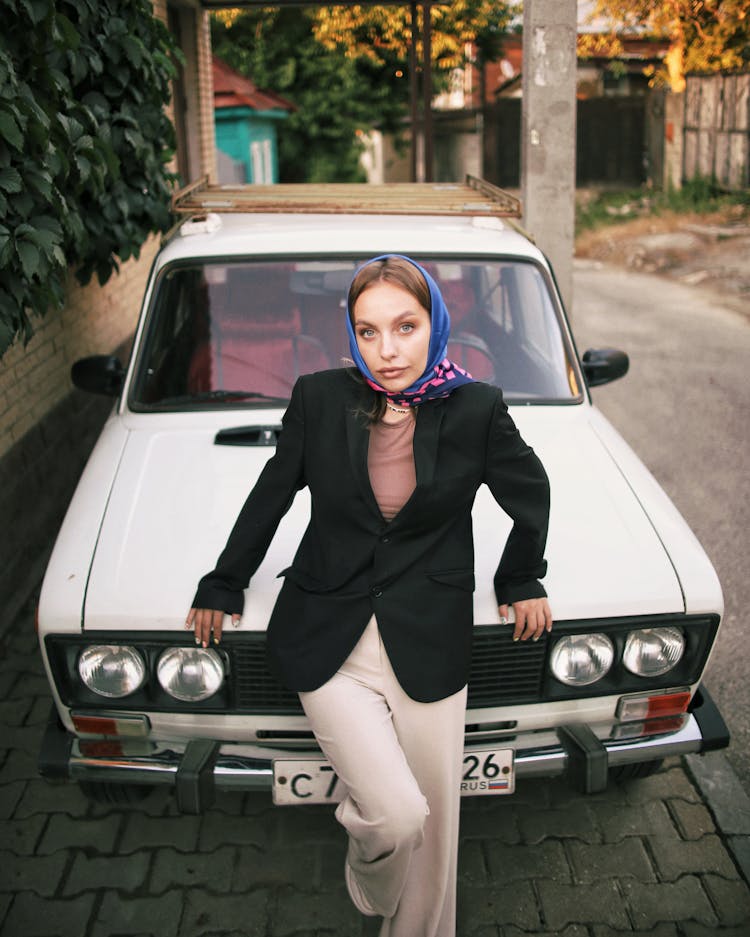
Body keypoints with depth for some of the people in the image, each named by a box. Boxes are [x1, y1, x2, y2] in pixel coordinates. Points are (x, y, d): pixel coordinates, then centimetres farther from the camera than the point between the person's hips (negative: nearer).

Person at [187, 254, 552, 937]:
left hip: (430, 646, 1)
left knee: (431, 826, 9)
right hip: (327, 643, -1)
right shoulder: (319, 399, -6)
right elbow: (270, 498, 8)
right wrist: (223, 587, 18)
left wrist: (521, 581, 21)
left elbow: (530, 495, 11)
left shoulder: (476, 409, -7)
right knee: (395, 815, -10)